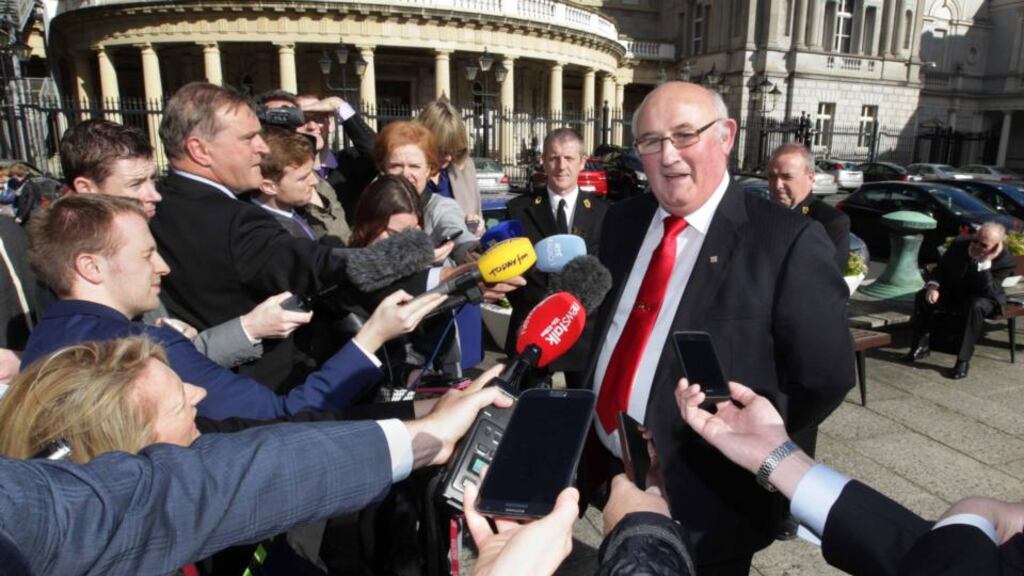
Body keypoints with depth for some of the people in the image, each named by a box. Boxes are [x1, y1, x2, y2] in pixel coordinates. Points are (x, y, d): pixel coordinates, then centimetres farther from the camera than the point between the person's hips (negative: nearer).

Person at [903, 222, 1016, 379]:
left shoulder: (1006, 261, -25)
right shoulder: (959, 244, -15)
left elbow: (987, 292, -35)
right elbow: (940, 269, -1)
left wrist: (986, 262, -43)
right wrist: (933, 286, -22)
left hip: (984, 300, -4)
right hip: (954, 294, 4)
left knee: (976, 306, -38)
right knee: (922, 296, -19)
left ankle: (963, 360, -30)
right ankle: (921, 346, -4)